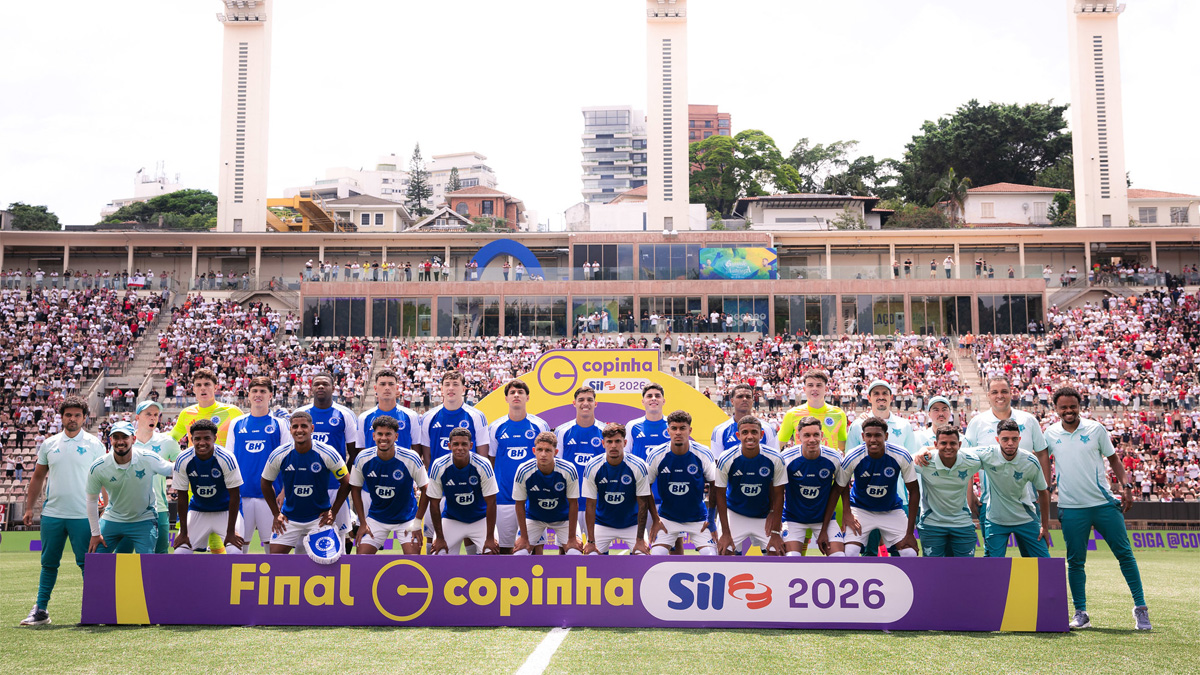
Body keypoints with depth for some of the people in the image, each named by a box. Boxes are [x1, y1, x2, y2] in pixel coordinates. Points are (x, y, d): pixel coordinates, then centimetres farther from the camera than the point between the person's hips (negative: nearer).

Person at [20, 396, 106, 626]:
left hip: (83, 515, -3)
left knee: (87, 563, -2)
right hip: (52, 514, 3)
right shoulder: (48, 444, 9)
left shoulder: (94, 445, 1)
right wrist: (29, 509, 12)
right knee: (49, 564, 8)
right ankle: (40, 610, 16)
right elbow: (38, 478, 16)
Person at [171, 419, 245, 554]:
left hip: (226, 511, -3)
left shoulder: (226, 458, -24)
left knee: (235, 551, -19)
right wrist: (183, 532, -8)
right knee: (180, 551, -7)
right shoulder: (183, 460, -17)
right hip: (197, 511, 3)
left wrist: (230, 532, -19)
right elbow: (181, 496, -8)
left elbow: (234, 496, -19)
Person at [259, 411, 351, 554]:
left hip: (319, 517, -2)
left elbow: (346, 483, -2)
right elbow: (265, 483, 7)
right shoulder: (278, 455, -10)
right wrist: (276, 514, 5)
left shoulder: (328, 454, -14)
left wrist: (333, 513, -3)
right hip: (289, 518, 2)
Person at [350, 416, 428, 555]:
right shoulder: (362, 459, -12)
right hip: (375, 517, 2)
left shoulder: (411, 458, -19)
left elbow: (425, 490, -8)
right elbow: (355, 489, 2)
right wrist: (362, 523, 0)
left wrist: (418, 522, -10)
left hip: (407, 518, -2)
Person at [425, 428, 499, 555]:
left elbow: (491, 503, -17)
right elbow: (434, 503, -10)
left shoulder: (483, 465, -22)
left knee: (492, 552, -17)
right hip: (451, 520, 1)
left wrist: (490, 538, -18)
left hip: (480, 520, -1)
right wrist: (439, 537, -9)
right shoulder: (439, 466, -19)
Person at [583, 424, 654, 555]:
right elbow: (590, 505, -10)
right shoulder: (592, 468, -14)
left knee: (643, 554, -18)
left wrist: (640, 539, -13)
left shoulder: (639, 467, -16)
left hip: (632, 525, 0)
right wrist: (591, 541, -12)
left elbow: (643, 504, -11)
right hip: (602, 524, 1)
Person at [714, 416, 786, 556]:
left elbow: (778, 495, -9)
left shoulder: (775, 459, -18)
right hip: (734, 515, -1)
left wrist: (775, 533, -9)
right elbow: (720, 495, -10)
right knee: (724, 551, -11)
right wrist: (725, 533, -10)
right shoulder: (726, 460, -20)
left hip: (764, 517, 1)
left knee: (776, 552, -6)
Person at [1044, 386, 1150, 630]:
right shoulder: (1050, 434, 3)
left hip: (1105, 503, 0)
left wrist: (1126, 485, -1)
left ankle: (1140, 608, 12)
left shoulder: (1096, 429, 2)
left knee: (1124, 554, 0)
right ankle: (1081, 614, 10)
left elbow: (1113, 459, 10)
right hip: (1071, 508, 0)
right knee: (1075, 561, 1)